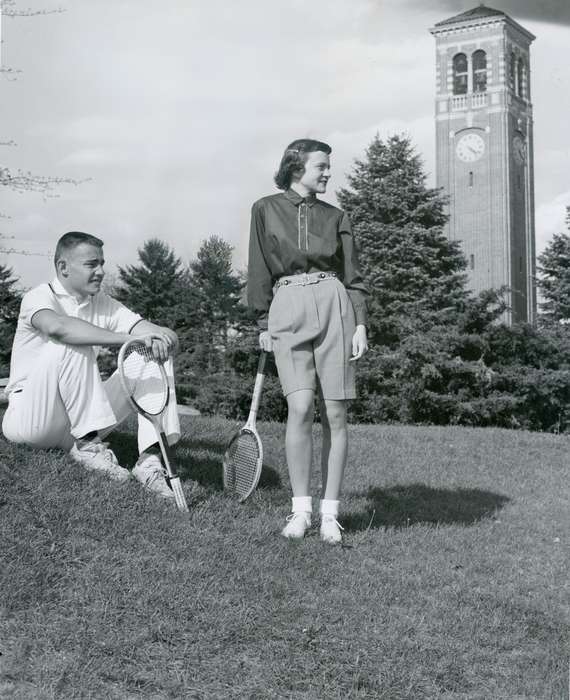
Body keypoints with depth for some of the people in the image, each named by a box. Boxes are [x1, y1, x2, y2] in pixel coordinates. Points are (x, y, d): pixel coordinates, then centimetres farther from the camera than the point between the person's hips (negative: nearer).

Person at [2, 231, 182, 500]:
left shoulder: (104, 305, 8)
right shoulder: (40, 296, -9)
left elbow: (168, 335, -3)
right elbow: (57, 327, -36)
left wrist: (162, 340, -29)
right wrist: (129, 338, -39)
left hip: (79, 419, 6)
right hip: (28, 415, -6)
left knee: (155, 355, -7)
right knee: (71, 345, -30)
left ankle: (150, 458, -23)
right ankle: (87, 446, -25)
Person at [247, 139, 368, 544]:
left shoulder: (336, 217, 14)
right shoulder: (265, 210, 11)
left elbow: (353, 275, 12)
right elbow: (260, 271, 11)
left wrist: (361, 324, 0)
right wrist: (264, 324, 6)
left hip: (333, 307, 2)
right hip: (288, 308, -1)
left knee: (335, 413, -2)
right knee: (301, 407, -15)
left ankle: (330, 513, 5)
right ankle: (301, 509, -2)